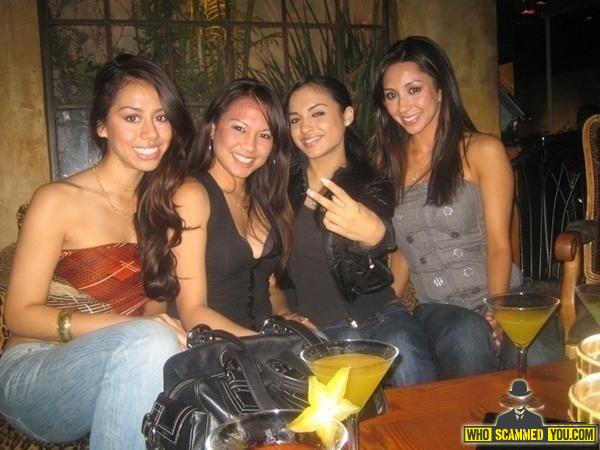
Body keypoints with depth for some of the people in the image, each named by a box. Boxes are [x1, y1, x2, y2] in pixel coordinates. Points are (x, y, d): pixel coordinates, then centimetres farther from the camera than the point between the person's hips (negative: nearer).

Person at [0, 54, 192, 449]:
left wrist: (157, 315, -11)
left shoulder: (159, 201, 8)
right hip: (34, 372, -4)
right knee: (149, 340, -35)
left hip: (125, 366, 4)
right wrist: (128, 325, -22)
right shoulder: (57, 201, -9)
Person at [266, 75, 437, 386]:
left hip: (379, 321, 0)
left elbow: (382, 234, -23)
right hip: (311, 331, 1)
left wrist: (373, 232, -48)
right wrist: (282, 311, -1)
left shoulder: (374, 187, 3)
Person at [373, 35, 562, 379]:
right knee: (466, 340, -32)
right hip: (436, 310, 2)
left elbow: (499, 244, -6)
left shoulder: (483, 151, 0)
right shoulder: (389, 163, 12)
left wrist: (496, 313, -20)